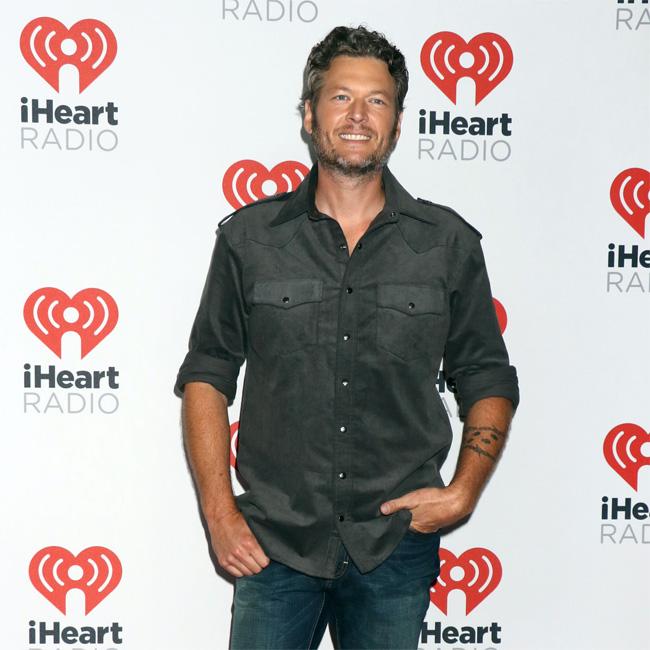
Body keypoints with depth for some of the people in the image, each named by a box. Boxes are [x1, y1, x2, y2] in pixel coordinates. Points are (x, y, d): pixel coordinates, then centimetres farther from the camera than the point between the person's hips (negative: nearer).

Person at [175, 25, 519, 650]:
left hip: (397, 545, 1)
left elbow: (487, 381, 9)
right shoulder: (248, 237, 1)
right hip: (274, 540, 0)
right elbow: (206, 374, 5)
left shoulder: (449, 243, 2)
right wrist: (219, 511, -3)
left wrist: (463, 493, -5)